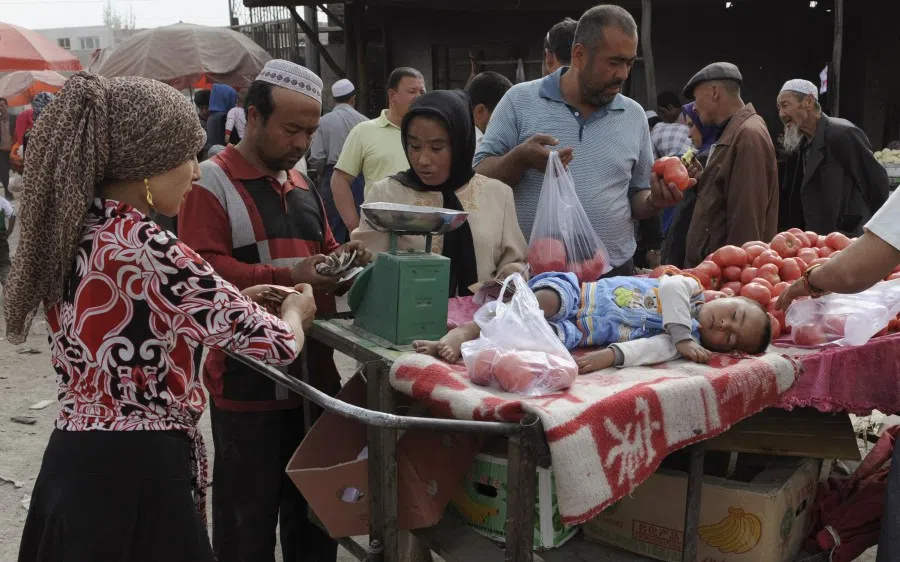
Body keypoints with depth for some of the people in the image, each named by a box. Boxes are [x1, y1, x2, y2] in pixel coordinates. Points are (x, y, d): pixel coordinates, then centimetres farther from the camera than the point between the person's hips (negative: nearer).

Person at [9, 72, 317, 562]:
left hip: (71, 463, 8)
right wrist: (295, 310, 7)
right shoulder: (150, 253, -23)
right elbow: (276, 343, -16)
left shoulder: (70, 234, 2)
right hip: (137, 472, -8)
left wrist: (234, 301, 15)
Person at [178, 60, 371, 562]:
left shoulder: (304, 186, 16)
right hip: (248, 382, -7)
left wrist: (342, 260, 1)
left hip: (314, 374, 7)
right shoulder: (212, 182, -8)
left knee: (315, 508, 17)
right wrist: (288, 277, -26)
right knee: (248, 517, 5)